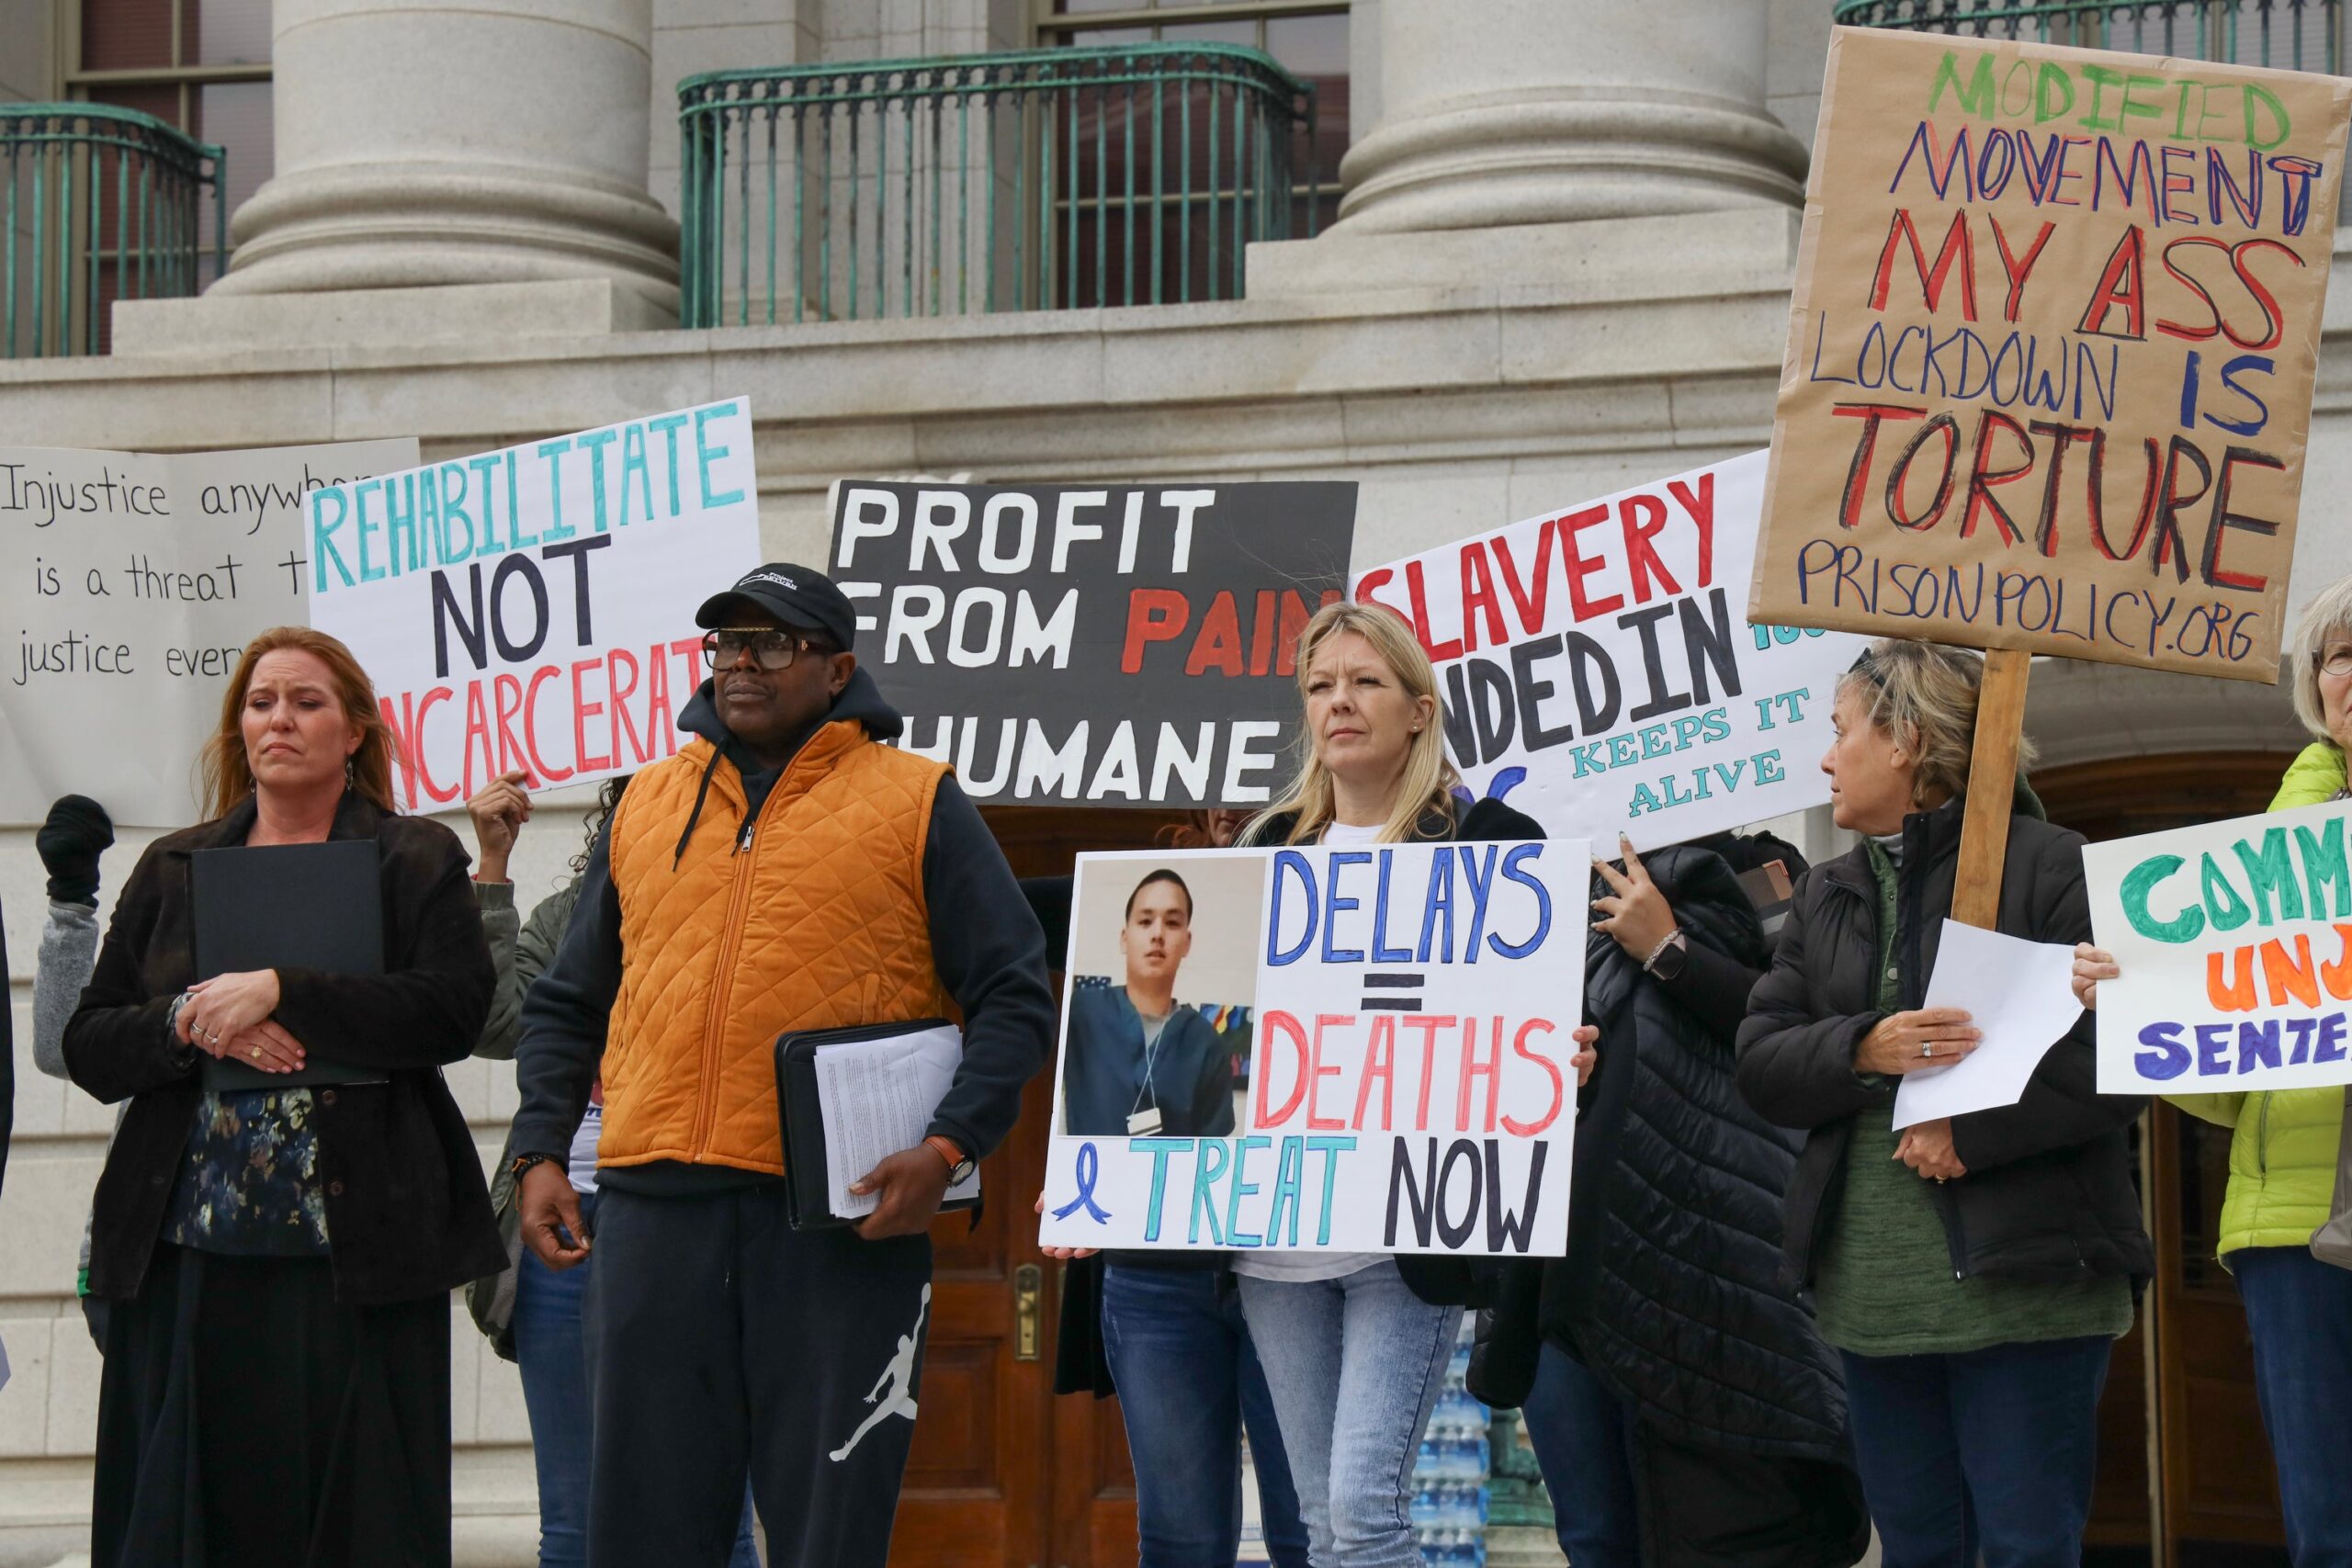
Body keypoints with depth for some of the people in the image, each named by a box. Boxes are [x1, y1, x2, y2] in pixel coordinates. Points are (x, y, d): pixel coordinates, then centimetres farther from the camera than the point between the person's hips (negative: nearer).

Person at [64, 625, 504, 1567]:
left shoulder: (418, 861, 8)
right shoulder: (173, 870, 17)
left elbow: (454, 1010, -9)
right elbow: (88, 1046, 10)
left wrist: (277, 994, -15)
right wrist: (188, 1023, -10)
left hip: (352, 1256, -3)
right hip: (186, 1255, 3)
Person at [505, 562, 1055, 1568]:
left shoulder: (915, 803, 4)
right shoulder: (647, 804, 16)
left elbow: (1014, 996, 1)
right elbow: (567, 1004, 20)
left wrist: (948, 1148, -13)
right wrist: (540, 1152, 7)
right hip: (654, 1211, 4)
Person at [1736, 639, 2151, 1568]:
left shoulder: (2051, 866, -4)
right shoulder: (1827, 898, 17)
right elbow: (1759, 1065, 8)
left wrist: (1972, 1130, -19)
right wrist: (1863, 1051, -13)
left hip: (2023, 1280, -6)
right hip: (1872, 1292, 6)